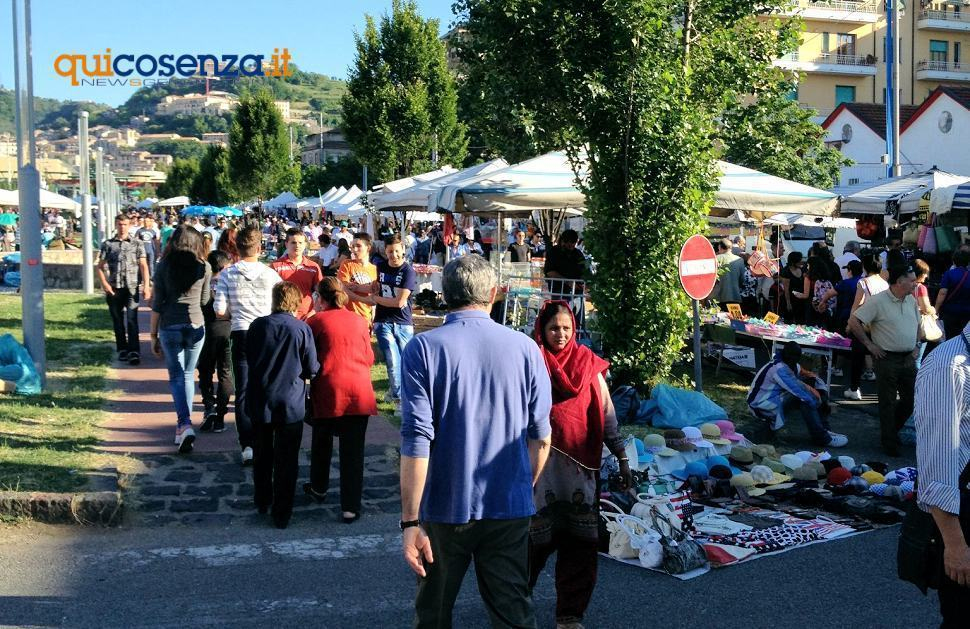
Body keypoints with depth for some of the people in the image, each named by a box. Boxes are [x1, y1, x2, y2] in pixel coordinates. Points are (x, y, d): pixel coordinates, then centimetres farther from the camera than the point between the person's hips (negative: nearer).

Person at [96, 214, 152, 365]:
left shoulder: (137, 244, 5)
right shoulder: (107, 244, 9)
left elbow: (143, 266, 0)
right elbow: (100, 266, 8)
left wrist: (146, 286, -9)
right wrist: (104, 284, -6)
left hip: (132, 287, -2)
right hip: (114, 288, 2)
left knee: (131, 319, -11)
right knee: (118, 320, 9)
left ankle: (134, 352, -12)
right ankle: (122, 350, 20)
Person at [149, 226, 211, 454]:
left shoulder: (164, 266, -2)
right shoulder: (204, 268, 0)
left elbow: (157, 303, -1)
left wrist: (154, 335, 5)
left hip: (170, 326, -1)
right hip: (196, 325, 1)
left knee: (176, 377, 5)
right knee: (188, 375, 16)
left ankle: (185, 424, -13)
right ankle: (183, 426, 20)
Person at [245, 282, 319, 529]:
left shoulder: (258, 325, -5)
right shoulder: (302, 329, -12)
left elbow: (248, 357, 7)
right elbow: (311, 369, -7)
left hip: (260, 402, 3)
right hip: (291, 404, -3)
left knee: (262, 455, 21)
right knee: (286, 460, 6)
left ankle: (262, 501, 34)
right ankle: (282, 513, 9)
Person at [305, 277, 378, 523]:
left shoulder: (316, 321, -1)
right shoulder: (359, 321, 8)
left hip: (328, 390, -1)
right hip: (359, 392, 1)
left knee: (322, 440, 23)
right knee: (353, 451, 3)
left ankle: (319, 488, 39)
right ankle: (351, 507, 2)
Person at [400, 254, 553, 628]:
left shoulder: (423, 348, -10)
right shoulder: (525, 348, -2)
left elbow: (416, 442, -14)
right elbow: (540, 436, 2)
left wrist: (410, 521, -10)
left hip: (446, 510, -1)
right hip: (510, 511, 2)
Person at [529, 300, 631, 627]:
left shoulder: (589, 364, 4)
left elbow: (607, 416, 6)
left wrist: (622, 457, 2)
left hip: (581, 465, 2)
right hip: (540, 464, -2)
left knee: (579, 542, 3)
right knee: (534, 538, 6)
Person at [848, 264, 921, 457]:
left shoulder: (911, 300, 8)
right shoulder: (878, 301, -14)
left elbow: (917, 324, 24)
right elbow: (853, 322, -14)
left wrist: (915, 346, 12)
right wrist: (869, 344, -12)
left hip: (908, 359, 7)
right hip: (887, 359, -6)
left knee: (911, 400, 12)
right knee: (887, 403, 3)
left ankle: (892, 430, 35)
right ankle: (890, 443, 14)